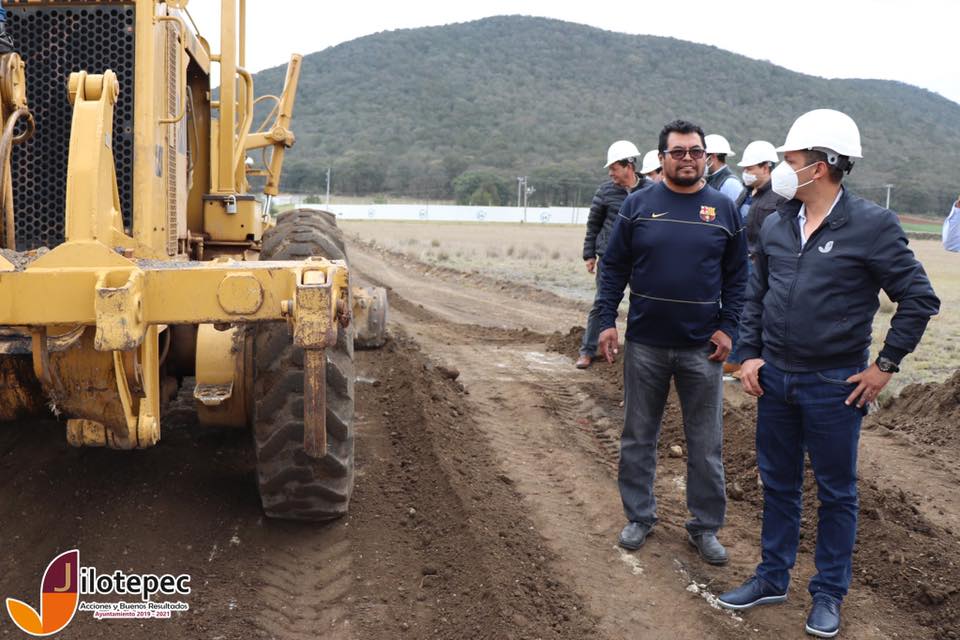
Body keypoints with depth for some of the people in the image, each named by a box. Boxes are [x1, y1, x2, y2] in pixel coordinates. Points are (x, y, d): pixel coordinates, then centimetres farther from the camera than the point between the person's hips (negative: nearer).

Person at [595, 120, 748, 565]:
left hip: (702, 347, 0)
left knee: (706, 444, 8)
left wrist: (727, 327, -5)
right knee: (638, 436, 10)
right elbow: (614, 266, 2)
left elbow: (737, 275, 5)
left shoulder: (723, 209, 3)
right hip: (644, 344, 0)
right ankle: (639, 516, 26)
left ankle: (705, 527, 21)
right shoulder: (638, 204, 0)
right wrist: (607, 321, -5)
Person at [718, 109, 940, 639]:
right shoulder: (776, 224, 4)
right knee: (778, 485, 16)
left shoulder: (871, 225, -12)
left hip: (834, 386, -5)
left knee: (836, 493, 10)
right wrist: (750, 355, 4)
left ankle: (828, 594, 25)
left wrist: (886, 364, -8)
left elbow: (919, 298, -8)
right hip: (774, 378, 5)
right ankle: (772, 577, 32)